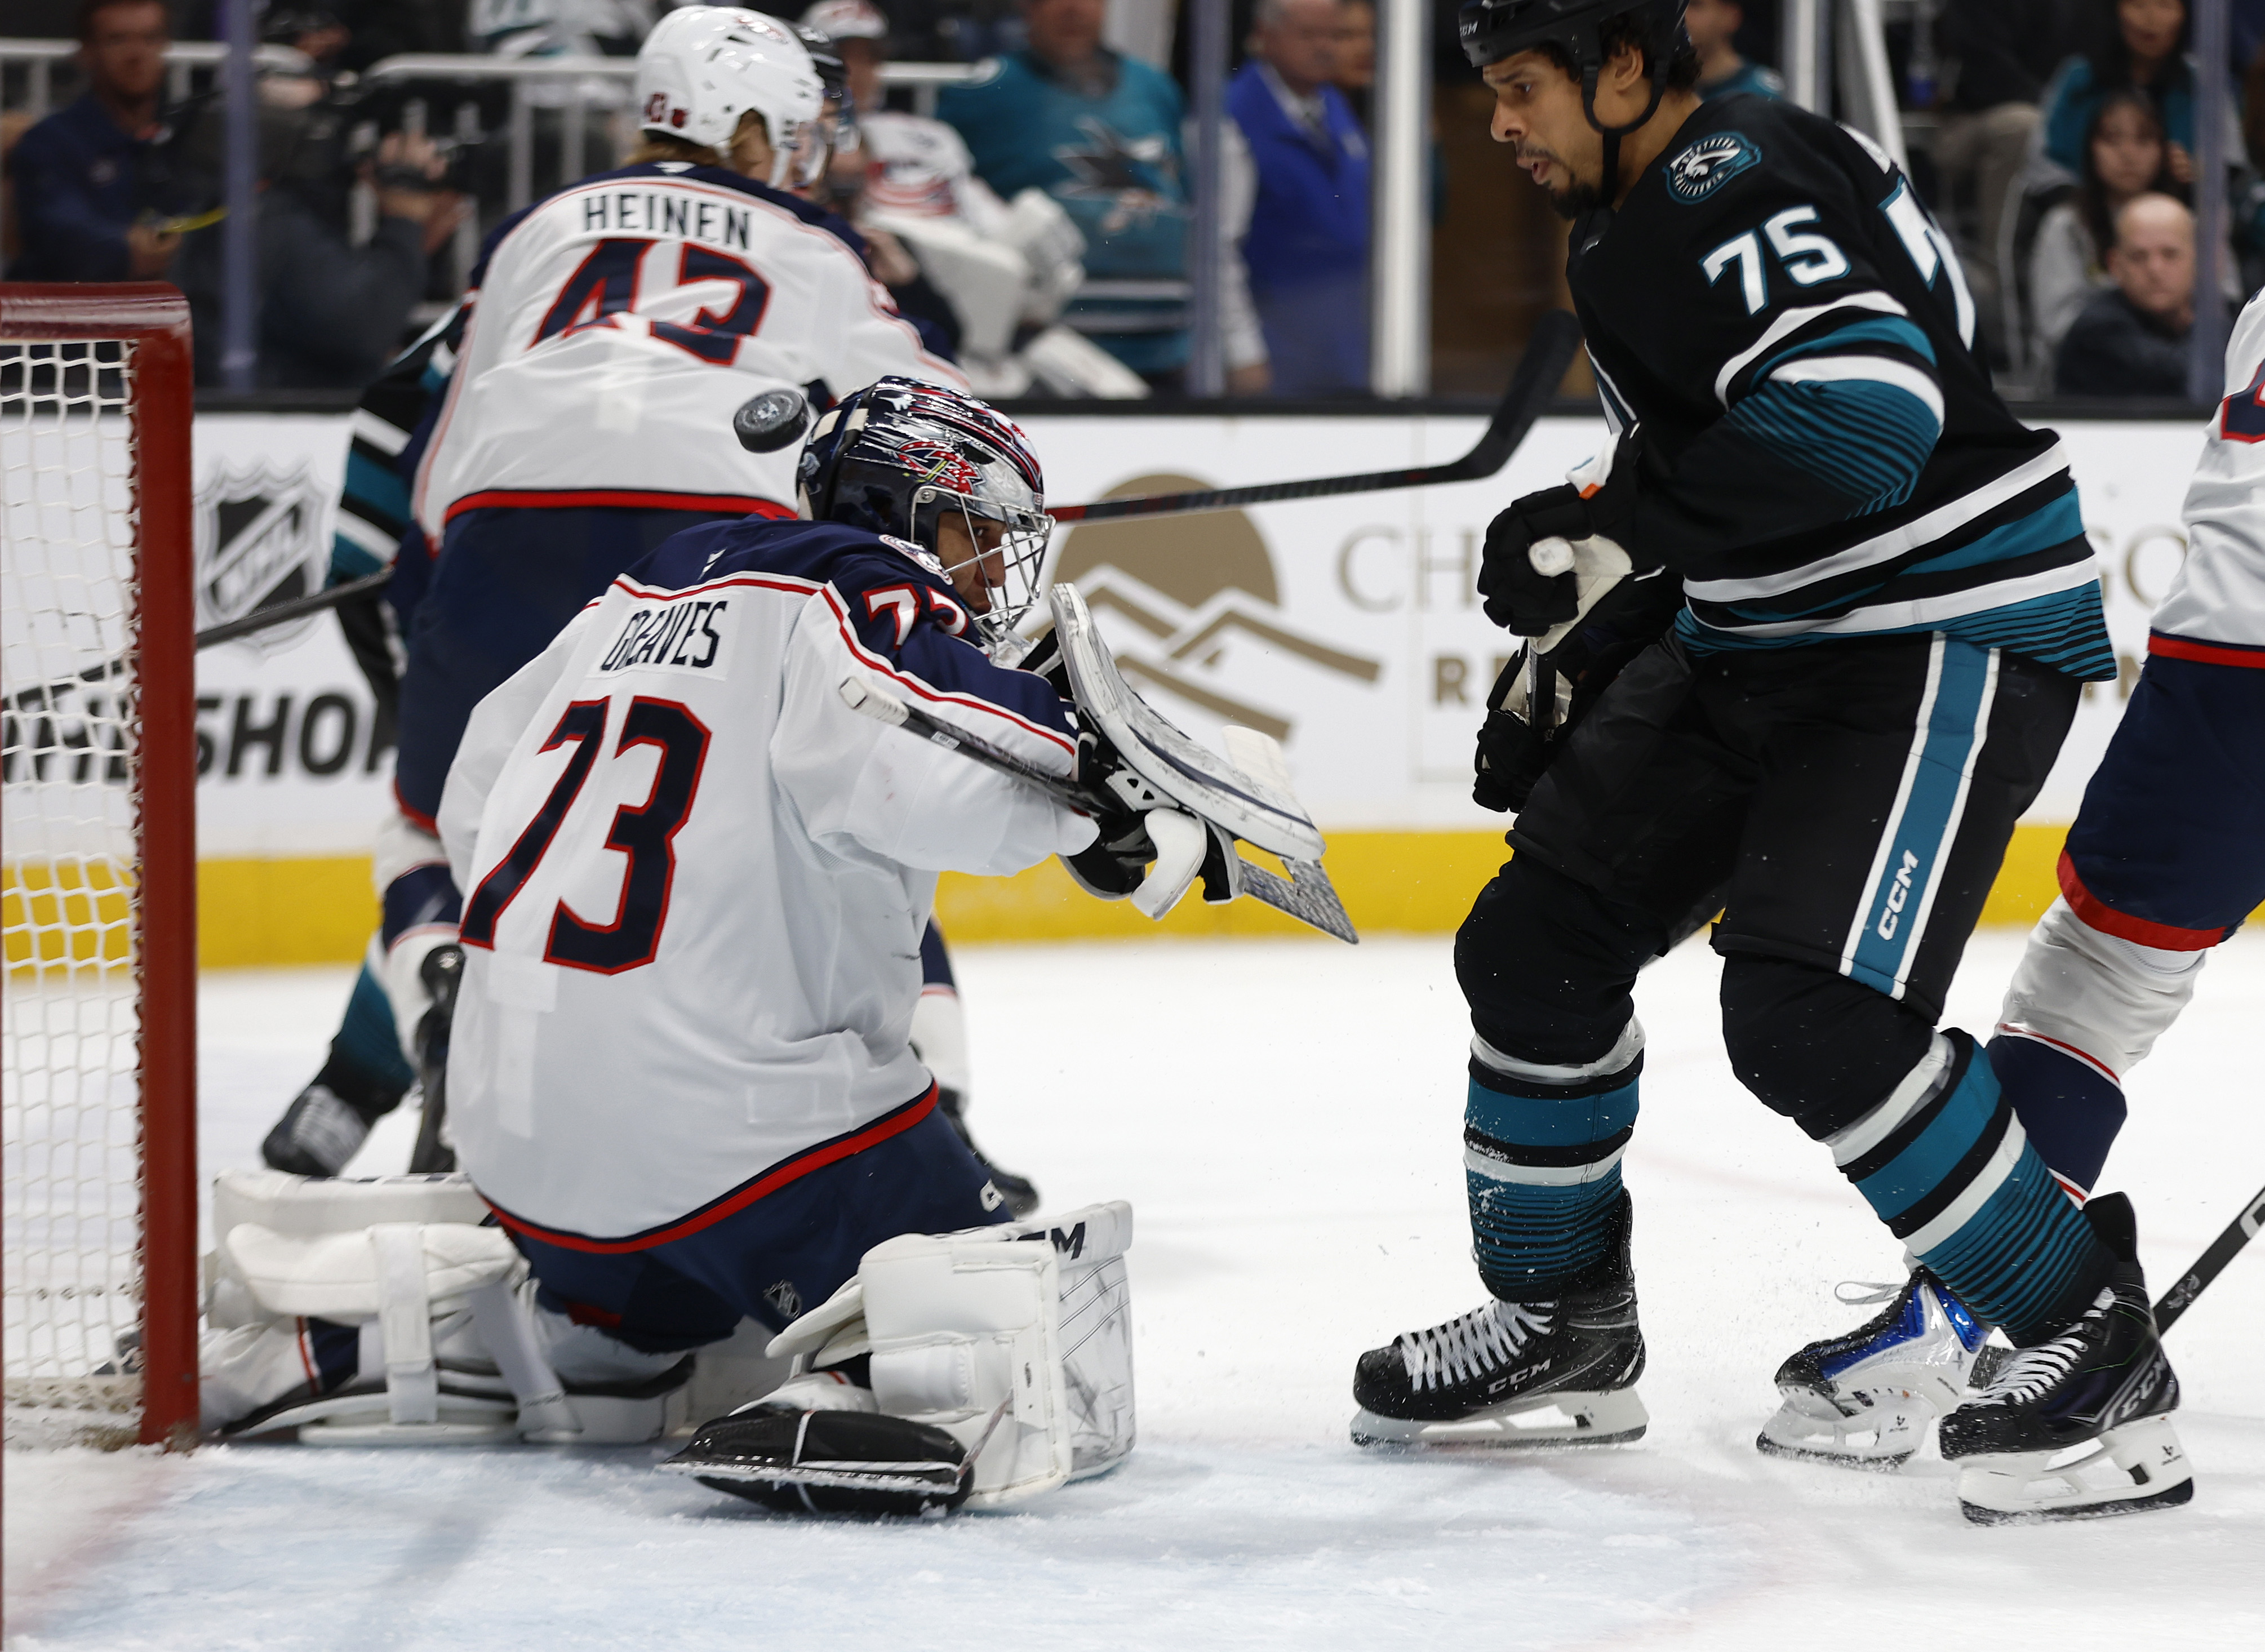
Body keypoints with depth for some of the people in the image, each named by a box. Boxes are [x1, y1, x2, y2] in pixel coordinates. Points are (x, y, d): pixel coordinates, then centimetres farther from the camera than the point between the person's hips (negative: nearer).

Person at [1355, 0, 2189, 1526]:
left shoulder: (1737, 186, -19)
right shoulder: (1639, 226, 14)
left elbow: (1867, 411, -34)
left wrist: (1606, 526, -28)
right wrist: (1574, 671, 20)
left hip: (1951, 640, -11)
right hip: (1765, 645, 11)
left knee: (1811, 1017, -22)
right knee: (1538, 943, 10)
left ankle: (2098, 1346, -10)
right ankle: (1563, 1326, 26)